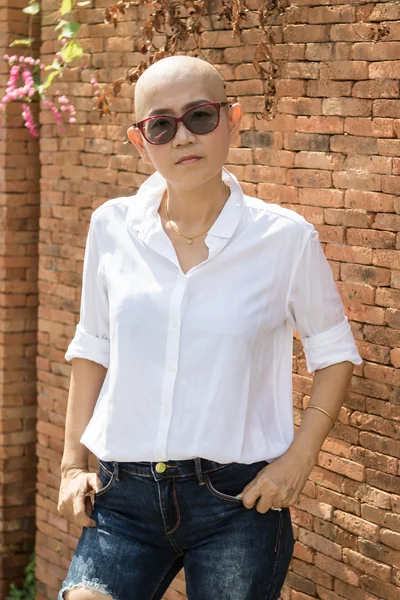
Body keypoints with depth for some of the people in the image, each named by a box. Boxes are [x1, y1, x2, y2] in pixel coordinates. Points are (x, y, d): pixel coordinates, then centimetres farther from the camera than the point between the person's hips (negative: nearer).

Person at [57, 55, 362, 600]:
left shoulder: (286, 238, -5)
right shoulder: (112, 227, 2)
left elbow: (334, 352, 6)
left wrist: (299, 457, -4)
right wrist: (73, 463, 9)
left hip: (238, 500, -2)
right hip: (126, 496, 2)